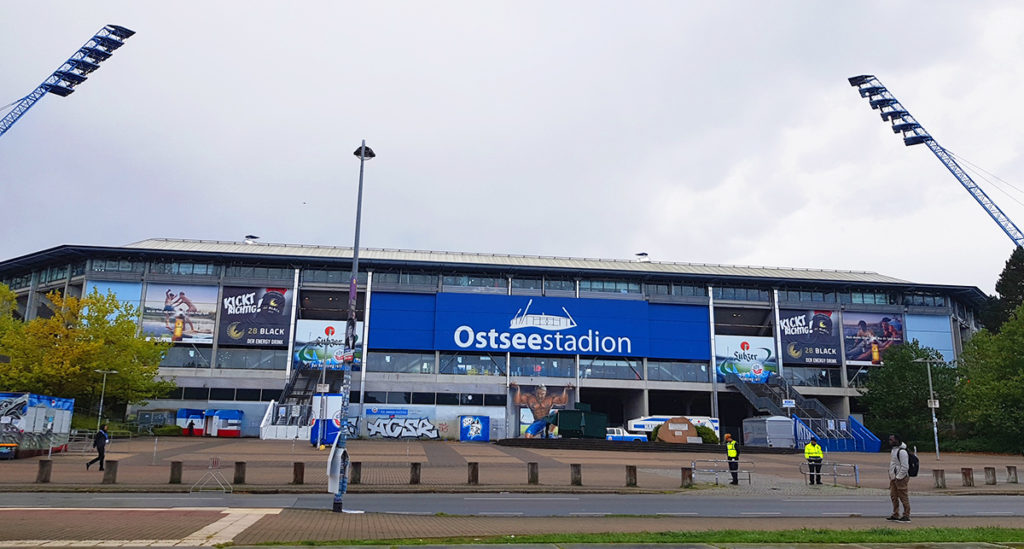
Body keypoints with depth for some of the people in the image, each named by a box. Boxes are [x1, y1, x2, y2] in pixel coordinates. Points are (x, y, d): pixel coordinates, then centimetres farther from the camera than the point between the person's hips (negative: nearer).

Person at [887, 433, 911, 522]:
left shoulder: (902, 451, -19)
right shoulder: (894, 449, 13)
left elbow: (905, 467, -22)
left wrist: (898, 477, -18)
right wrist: (892, 477, 18)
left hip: (901, 478, -10)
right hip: (893, 478, 10)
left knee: (904, 497, -3)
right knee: (893, 496, 13)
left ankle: (906, 516, 3)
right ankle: (895, 515, 21)